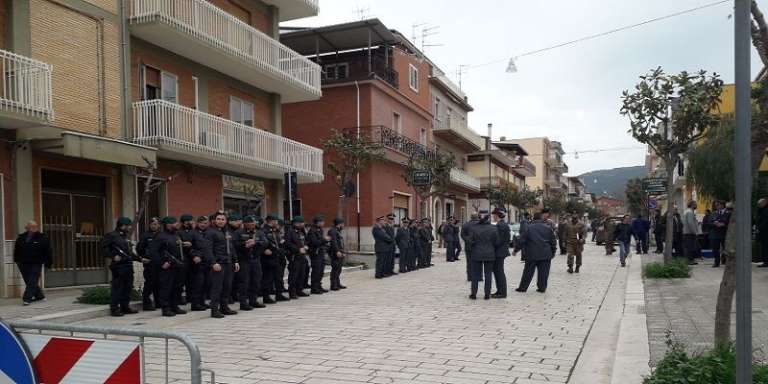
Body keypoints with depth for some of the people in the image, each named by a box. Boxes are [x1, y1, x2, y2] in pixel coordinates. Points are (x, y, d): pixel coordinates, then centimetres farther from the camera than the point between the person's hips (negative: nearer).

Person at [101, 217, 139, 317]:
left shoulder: (125, 237, 20)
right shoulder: (111, 236, -5)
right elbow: (104, 248, -13)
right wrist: (113, 256, -22)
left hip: (128, 266, 9)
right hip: (118, 266, -9)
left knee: (128, 288, 11)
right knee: (117, 287, -6)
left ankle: (125, 307, 20)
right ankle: (114, 309, 0)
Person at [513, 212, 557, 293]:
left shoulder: (529, 228, -4)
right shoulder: (548, 228, 3)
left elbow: (522, 240, -3)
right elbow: (553, 241, 8)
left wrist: (516, 250, 7)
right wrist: (553, 252, 19)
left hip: (532, 255, -1)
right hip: (545, 255, 1)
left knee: (528, 272, 5)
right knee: (543, 272, 8)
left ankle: (522, 287, 10)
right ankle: (542, 288, 9)